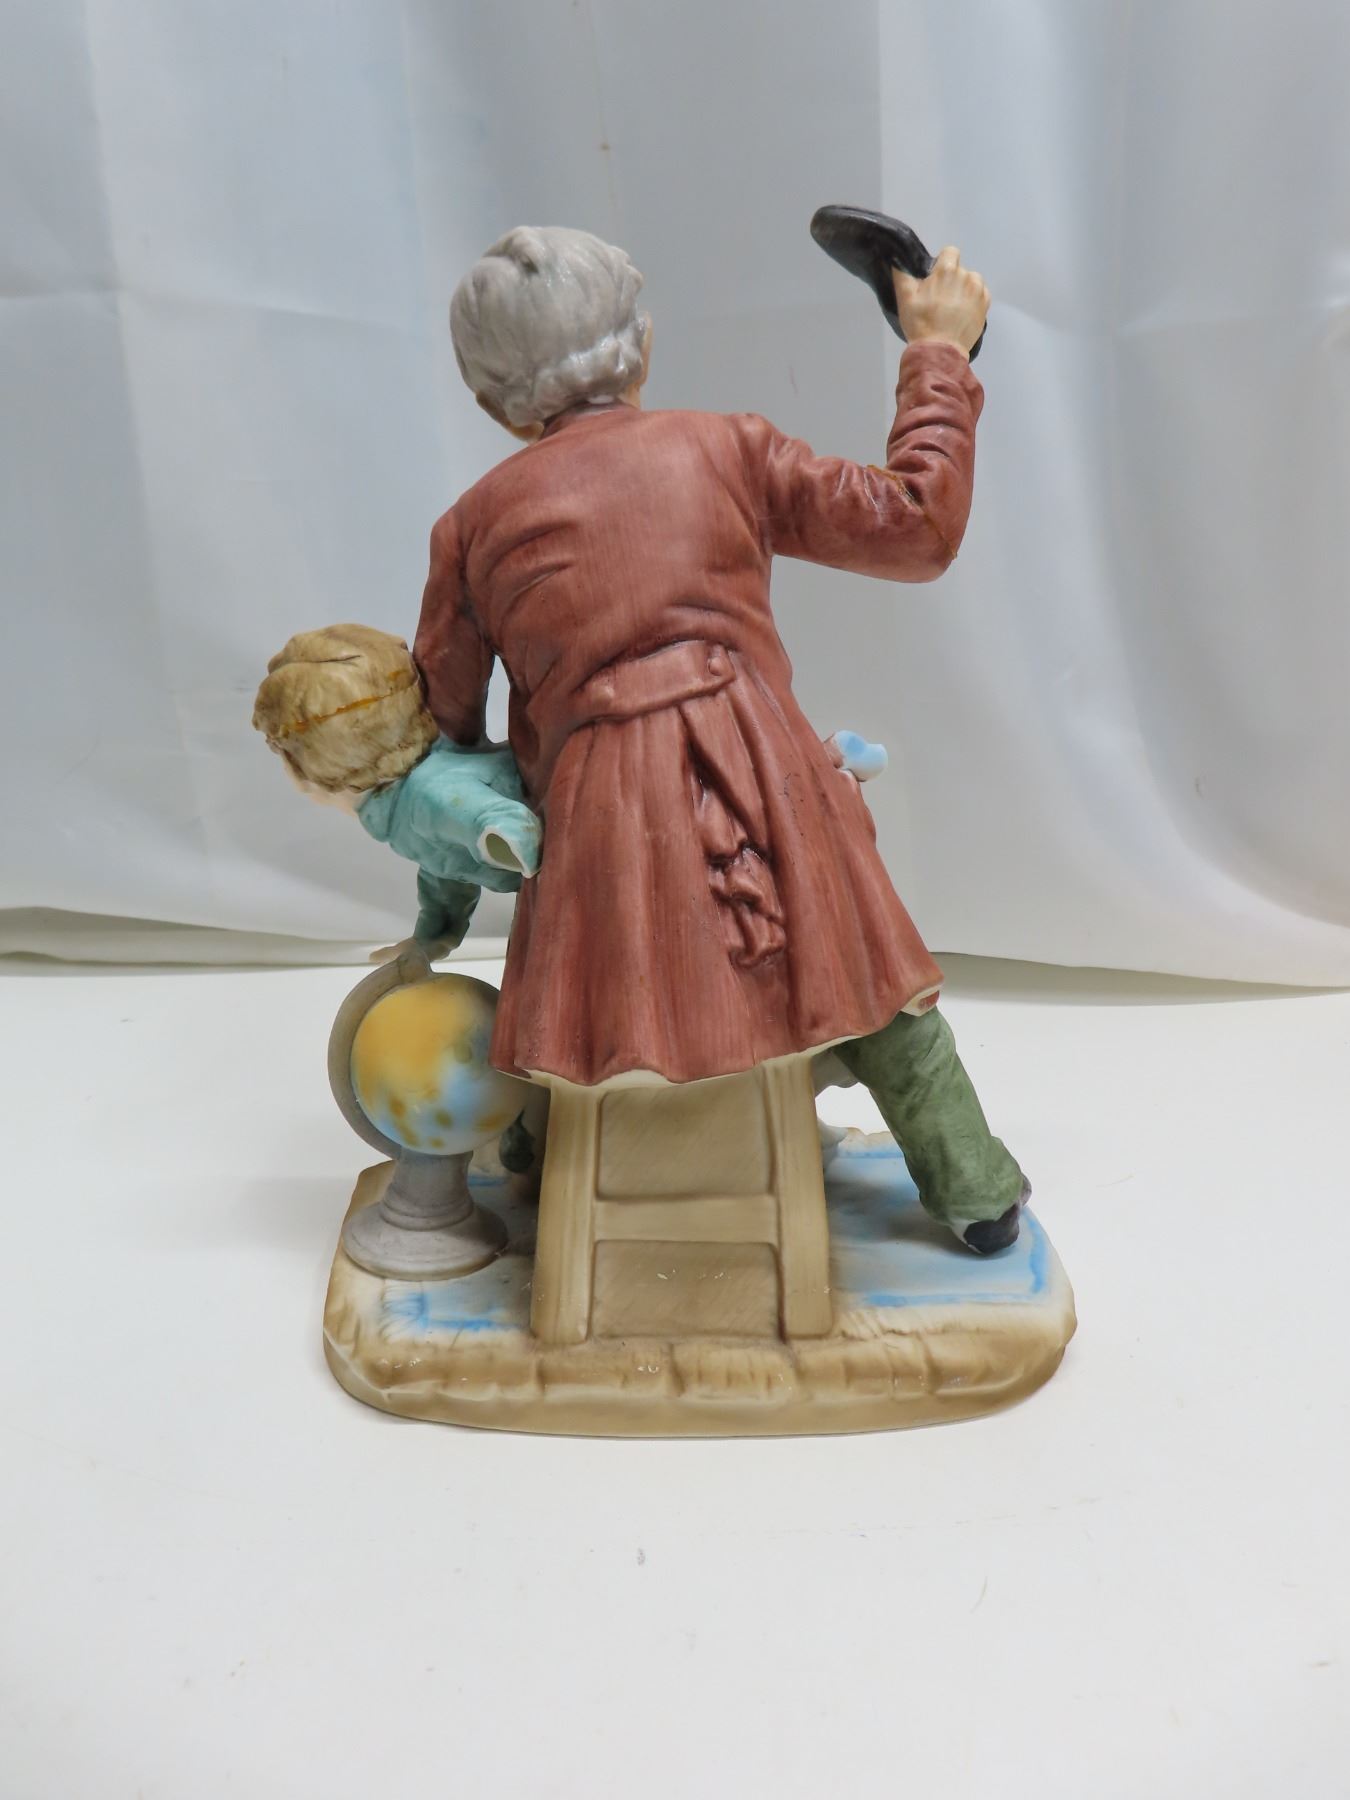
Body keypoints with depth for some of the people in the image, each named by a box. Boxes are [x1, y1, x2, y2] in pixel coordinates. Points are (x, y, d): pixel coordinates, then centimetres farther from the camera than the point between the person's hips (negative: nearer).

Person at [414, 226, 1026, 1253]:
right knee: (865, 968, 21)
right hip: (764, 778, 1)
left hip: (604, 828, -1)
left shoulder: (475, 524, 13)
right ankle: (973, 1188, 32)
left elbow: (441, 717, 19)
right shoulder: (726, 449, 10)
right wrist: (939, 355, 23)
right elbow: (916, 526, 10)